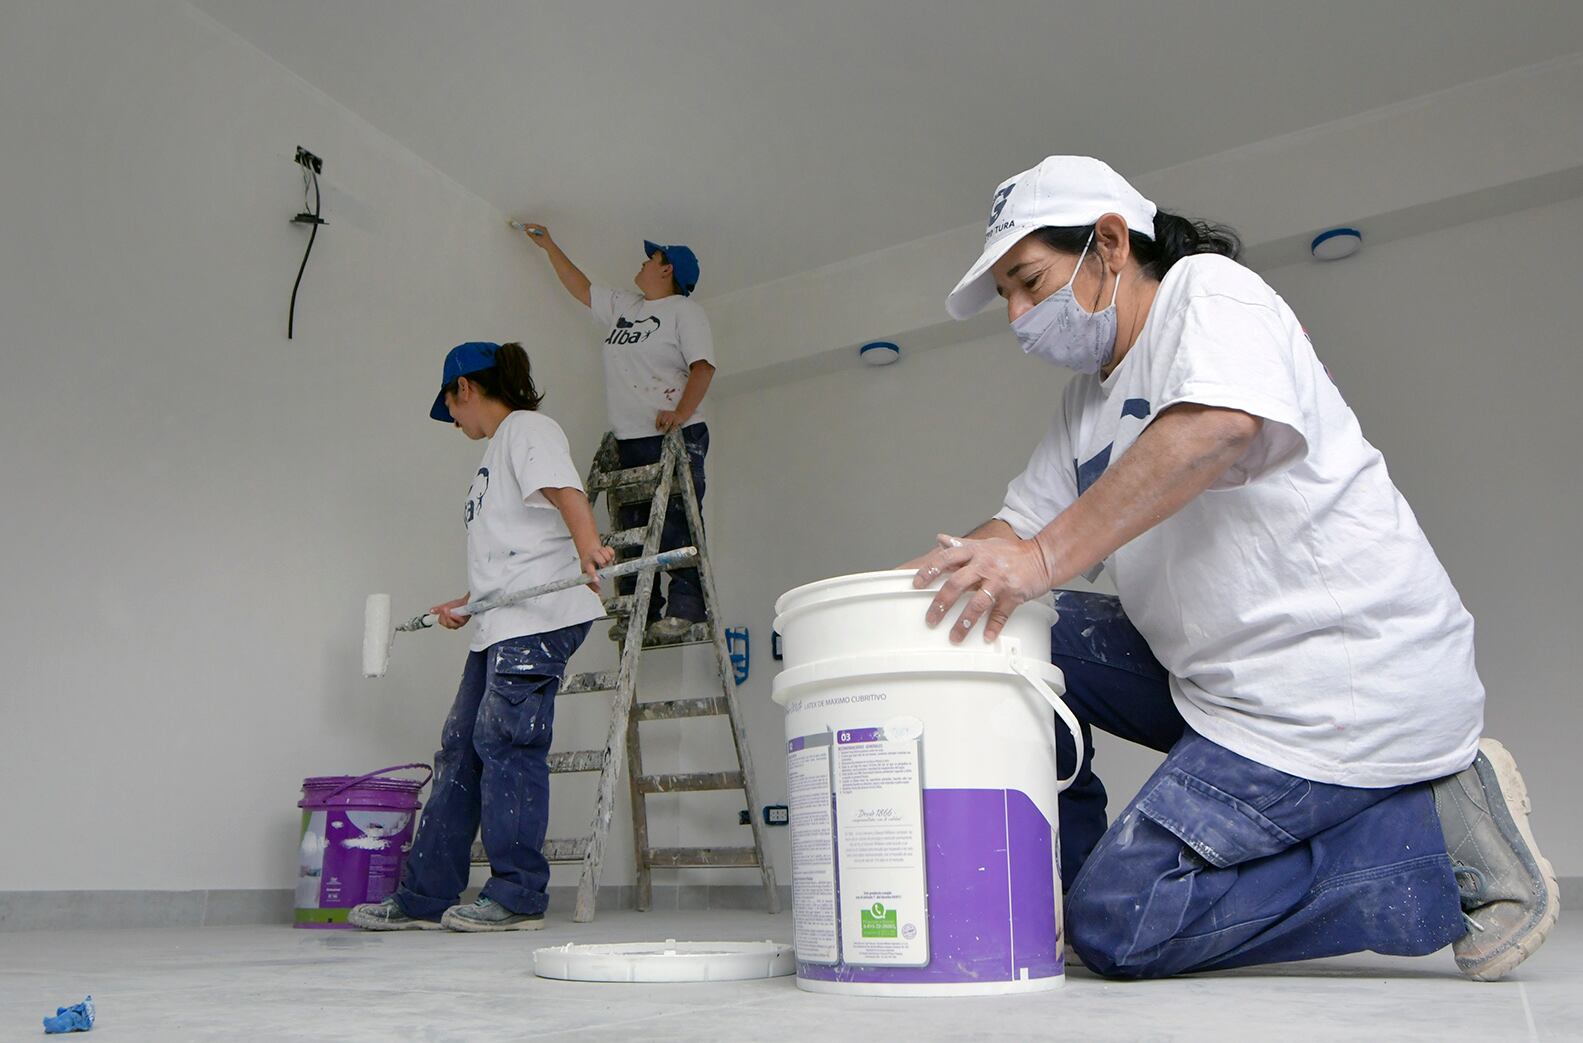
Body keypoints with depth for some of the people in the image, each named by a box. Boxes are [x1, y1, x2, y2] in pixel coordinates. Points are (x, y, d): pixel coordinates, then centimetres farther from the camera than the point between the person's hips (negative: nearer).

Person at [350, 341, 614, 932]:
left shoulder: (527, 427, 1)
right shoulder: (496, 453, 29)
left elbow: (565, 490, -18)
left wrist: (587, 548, -33)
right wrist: (465, 605, 27)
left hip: (540, 618, -10)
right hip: (501, 625, 10)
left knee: (505, 741, -11)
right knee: (460, 749, 8)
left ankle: (517, 897, -4)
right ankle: (424, 899, 14)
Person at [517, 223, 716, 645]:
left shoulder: (685, 310, 3)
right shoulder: (621, 306, 24)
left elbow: (702, 367, -9)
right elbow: (579, 286, 38)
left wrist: (681, 413, -23)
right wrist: (549, 245, 42)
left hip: (675, 437, -7)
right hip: (628, 440, 7)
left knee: (676, 525, -14)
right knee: (631, 530, 1)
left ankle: (683, 608, -17)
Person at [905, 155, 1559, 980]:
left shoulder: (1208, 288, -9)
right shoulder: (1085, 403, 16)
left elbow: (1221, 426, -30)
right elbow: (1017, 524, 11)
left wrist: (1044, 556, -37)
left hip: (1345, 684, -8)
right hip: (1216, 677, 9)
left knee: (1117, 929, -12)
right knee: (1000, 635, -1)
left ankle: (1440, 841, -2)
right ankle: (1064, 888, 8)